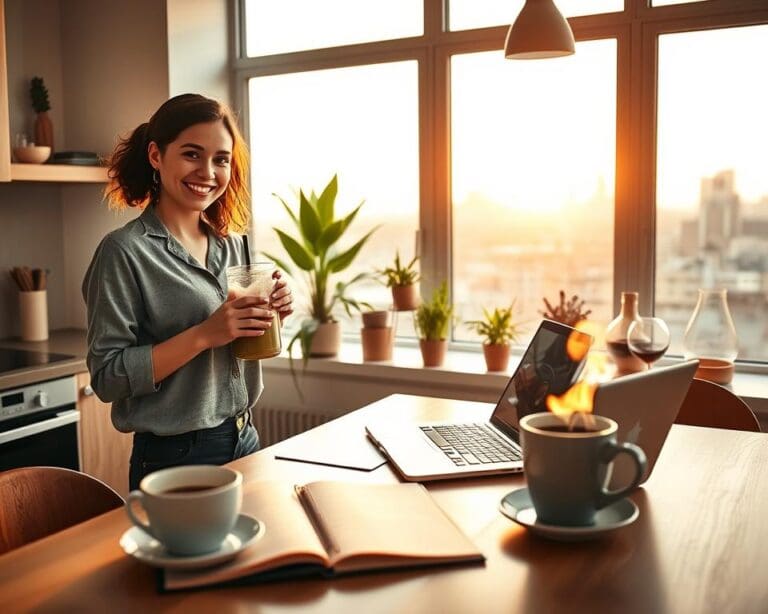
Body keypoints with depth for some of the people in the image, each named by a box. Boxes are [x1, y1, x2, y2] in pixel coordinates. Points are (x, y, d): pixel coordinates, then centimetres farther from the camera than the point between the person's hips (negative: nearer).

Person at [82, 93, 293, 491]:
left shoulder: (233, 243, 3)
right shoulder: (125, 252, -15)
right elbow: (108, 377, -18)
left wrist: (269, 317, -6)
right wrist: (203, 334, -25)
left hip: (246, 442, 7)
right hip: (175, 458, -6)